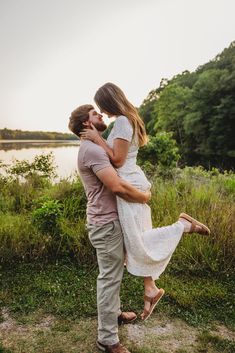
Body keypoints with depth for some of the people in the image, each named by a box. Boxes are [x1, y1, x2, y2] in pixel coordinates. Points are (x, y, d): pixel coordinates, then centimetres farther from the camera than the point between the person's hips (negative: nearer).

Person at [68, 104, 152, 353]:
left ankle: (114, 313, 44)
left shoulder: (94, 148, 14)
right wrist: (144, 197, -11)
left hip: (109, 220, 10)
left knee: (112, 274, 24)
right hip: (106, 223, -10)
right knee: (109, 278, 2)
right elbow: (118, 187, -27)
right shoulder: (92, 150, -20)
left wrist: (140, 191, 6)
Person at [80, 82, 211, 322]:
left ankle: (184, 225, 3)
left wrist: (97, 138, -11)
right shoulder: (129, 119, 16)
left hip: (129, 185, -10)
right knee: (137, 241, 12)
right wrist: (97, 138, 10)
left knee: (136, 242, -3)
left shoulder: (122, 121, -14)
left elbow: (117, 160, -17)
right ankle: (150, 289, 21)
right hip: (132, 184, 10)